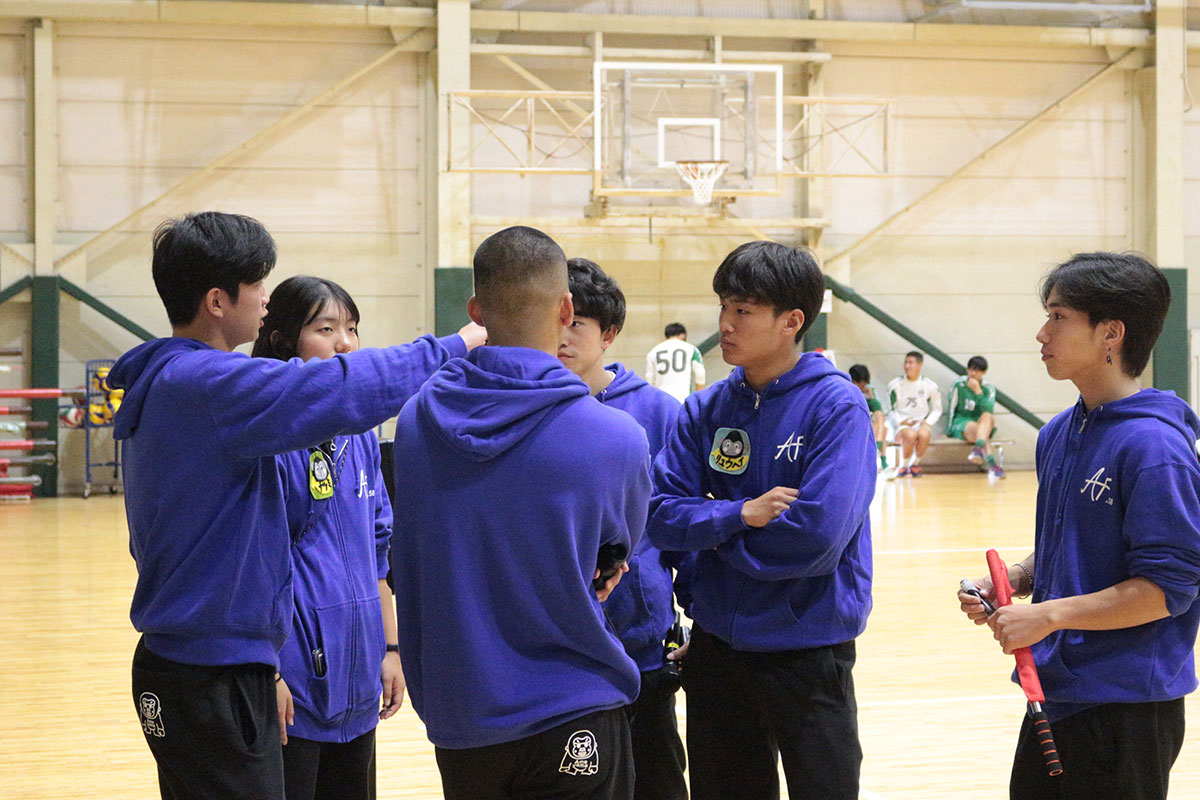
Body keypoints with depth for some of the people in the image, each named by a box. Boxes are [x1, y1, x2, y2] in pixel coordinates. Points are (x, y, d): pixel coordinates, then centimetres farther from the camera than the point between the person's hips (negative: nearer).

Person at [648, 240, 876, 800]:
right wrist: (739, 515, -19)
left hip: (808, 650, -5)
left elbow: (817, 534, -22)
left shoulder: (835, 405, -12)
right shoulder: (707, 410, 4)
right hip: (717, 649, 5)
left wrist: (712, 528, -10)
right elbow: (662, 516, -2)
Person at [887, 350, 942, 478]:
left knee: (923, 434, -36)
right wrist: (901, 422, -9)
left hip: (922, 424, 1)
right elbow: (891, 410, 7)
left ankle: (915, 464, -10)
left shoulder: (930, 386, 5)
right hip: (901, 426, -1)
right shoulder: (895, 385, 3)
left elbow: (937, 410, 13)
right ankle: (903, 467, -14)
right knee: (910, 435, -37)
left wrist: (927, 422, -5)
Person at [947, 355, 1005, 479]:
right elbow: (952, 408, 2)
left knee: (988, 416, -34)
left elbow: (989, 410, -16)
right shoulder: (959, 384, -3)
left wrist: (978, 391, -23)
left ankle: (980, 448, -59)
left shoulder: (988, 388, 1)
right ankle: (991, 464, -53)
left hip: (982, 424, 2)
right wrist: (949, 430, -1)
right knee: (976, 428, -36)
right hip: (960, 423, -2)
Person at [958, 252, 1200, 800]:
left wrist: (1049, 615, -21)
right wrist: (1014, 581, 2)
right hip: (1054, 692, 8)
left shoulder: (1153, 445, -18)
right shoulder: (1058, 435, 10)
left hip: (1127, 708, -8)